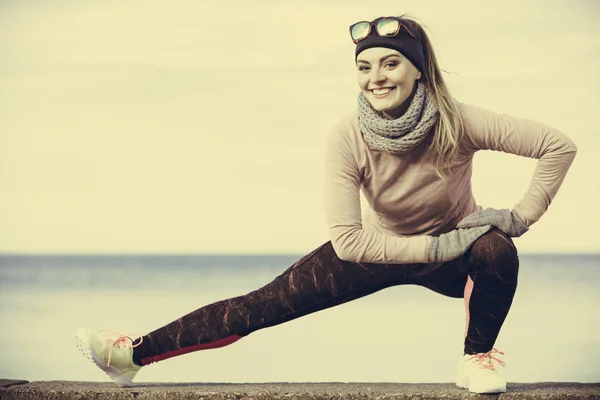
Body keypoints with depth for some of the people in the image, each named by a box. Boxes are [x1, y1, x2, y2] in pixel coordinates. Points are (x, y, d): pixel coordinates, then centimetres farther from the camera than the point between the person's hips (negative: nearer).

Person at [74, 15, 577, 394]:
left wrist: (521, 215, -24)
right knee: (267, 303, -8)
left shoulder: (458, 122, -29)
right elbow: (346, 240, -27)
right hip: (382, 247, 1)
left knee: (498, 250, -35)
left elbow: (560, 146, -22)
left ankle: (478, 357, -6)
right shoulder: (347, 136, -26)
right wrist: (433, 247, -31)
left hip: (457, 250, -1)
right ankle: (136, 353, -3)